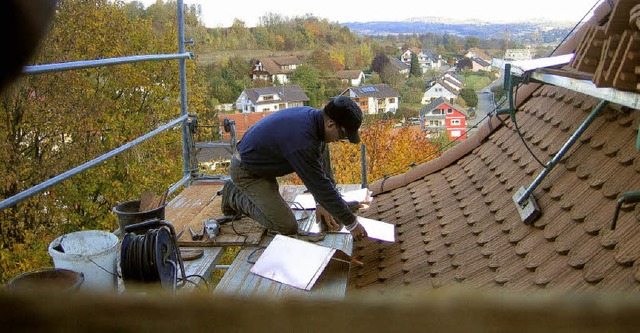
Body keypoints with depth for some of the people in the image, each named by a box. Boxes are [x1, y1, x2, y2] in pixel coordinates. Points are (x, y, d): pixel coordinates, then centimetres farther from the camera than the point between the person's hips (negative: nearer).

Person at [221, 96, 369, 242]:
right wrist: (352, 224, -20)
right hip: (245, 171, -9)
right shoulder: (302, 141, -36)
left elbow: (322, 165, 1)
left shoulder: (313, 114, -8)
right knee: (287, 227, -8)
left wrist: (322, 204, 0)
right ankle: (234, 196, 5)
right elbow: (320, 185, -29)